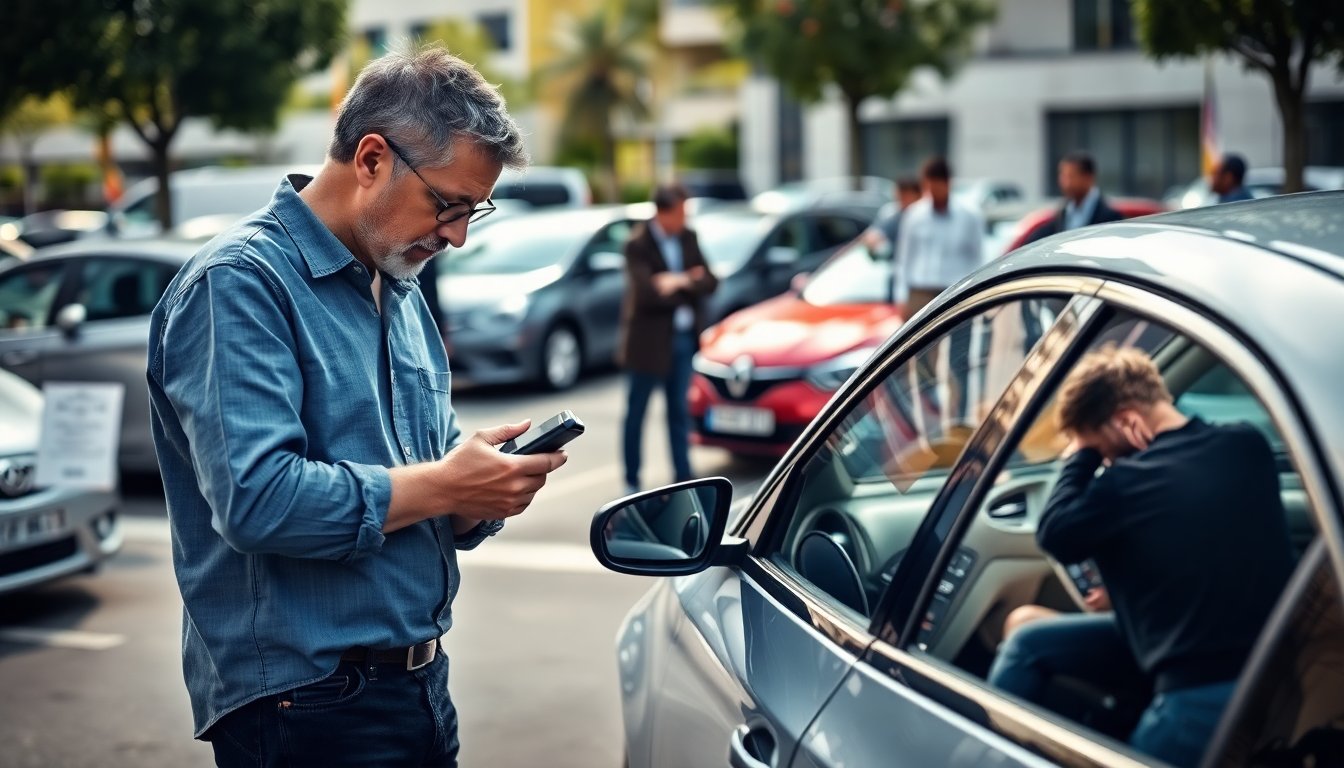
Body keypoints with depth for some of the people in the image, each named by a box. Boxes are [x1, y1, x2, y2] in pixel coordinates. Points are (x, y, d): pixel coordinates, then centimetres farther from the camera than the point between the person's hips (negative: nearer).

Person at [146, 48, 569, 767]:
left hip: (420, 680, 9)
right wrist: (442, 486, -20)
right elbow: (257, 500, -28)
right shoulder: (240, 282, -15)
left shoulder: (402, 294, 13)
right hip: (307, 703, -8)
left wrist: (483, 495, -6)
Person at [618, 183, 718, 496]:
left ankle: (683, 478, 19)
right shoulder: (637, 244, -14)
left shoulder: (688, 237, 6)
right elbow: (648, 293, -25)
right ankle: (632, 482, 15)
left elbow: (709, 281, 1)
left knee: (680, 411, 12)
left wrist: (680, 283, -16)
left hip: (684, 337, 6)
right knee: (636, 412, 5)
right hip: (649, 340, -6)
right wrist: (688, 284, -11)